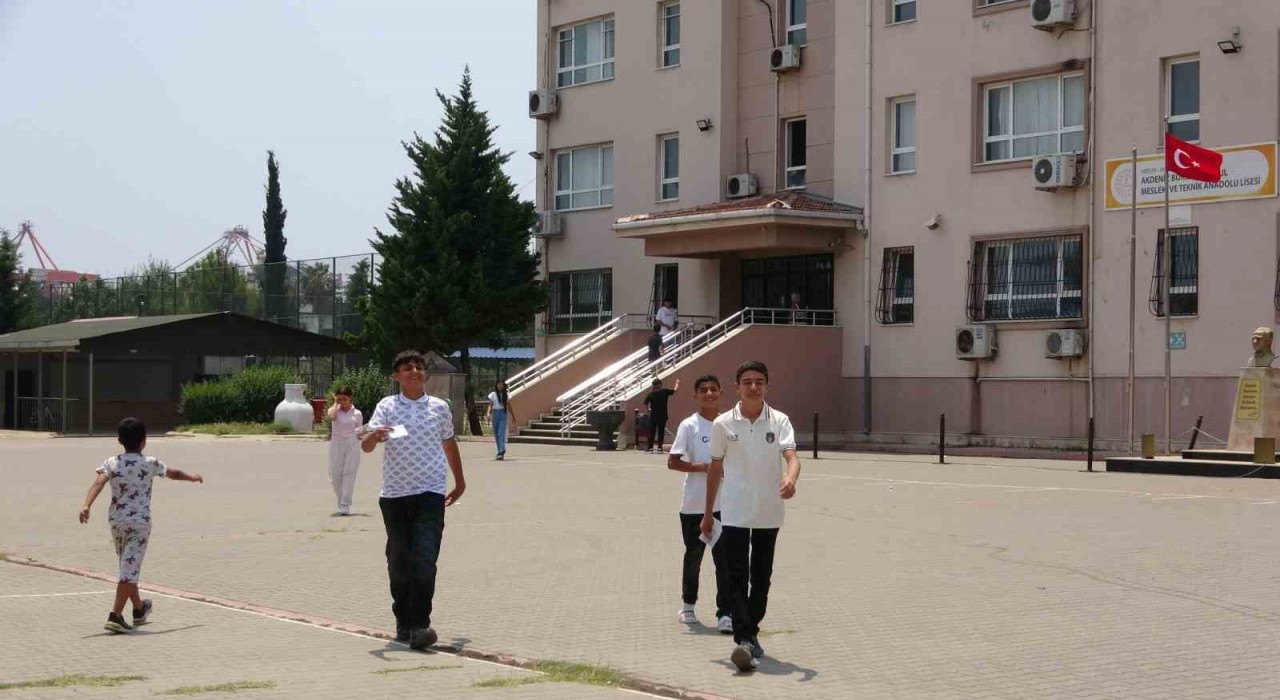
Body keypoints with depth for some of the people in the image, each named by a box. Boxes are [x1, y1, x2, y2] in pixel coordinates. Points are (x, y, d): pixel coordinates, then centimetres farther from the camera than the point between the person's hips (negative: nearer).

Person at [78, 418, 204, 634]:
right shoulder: (150, 464, -2)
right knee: (130, 568, -7)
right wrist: (192, 477, 33)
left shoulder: (111, 464, 1)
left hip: (116, 520, 4)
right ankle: (115, 616, -18)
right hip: (139, 521, -4)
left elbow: (99, 482, -16)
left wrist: (87, 505, -29)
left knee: (127, 567, 19)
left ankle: (139, 608, 38)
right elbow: (174, 474, 14)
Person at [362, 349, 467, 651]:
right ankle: (403, 623, 22)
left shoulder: (439, 408, 8)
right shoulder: (387, 406, 3)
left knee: (425, 561, -13)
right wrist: (374, 436, -32)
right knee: (399, 562, 8)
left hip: (430, 493, 0)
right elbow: (365, 446, -8)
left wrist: (460, 482, 31)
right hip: (394, 494, 1)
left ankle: (419, 625, -14)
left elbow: (449, 443, 24)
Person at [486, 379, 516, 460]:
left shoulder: (506, 395, 7)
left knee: (501, 433, -14)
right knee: (496, 434, 6)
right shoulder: (493, 394, 5)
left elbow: (509, 406, 14)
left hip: (503, 414, -1)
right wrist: (489, 414, -15)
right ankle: (501, 452, 17)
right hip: (495, 414, 1)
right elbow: (490, 405, 1)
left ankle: (501, 452, -22)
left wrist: (513, 416, 16)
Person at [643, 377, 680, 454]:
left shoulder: (651, 394, -3)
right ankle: (659, 447, 3)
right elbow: (675, 390, 7)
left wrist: (649, 409, 14)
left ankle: (650, 447, 5)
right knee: (661, 431, 6)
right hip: (663, 415, -1)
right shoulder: (665, 392, -5)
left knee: (652, 431, 7)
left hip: (653, 415, 1)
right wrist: (677, 383, 27)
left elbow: (645, 404, -6)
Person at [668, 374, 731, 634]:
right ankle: (688, 605, 32)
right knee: (693, 556, 12)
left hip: (724, 504, 2)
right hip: (694, 505, -2)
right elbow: (672, 462, -11)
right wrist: (703, 467, -20)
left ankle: (725, 613, -4)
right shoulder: (689, 426, -5)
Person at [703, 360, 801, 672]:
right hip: (734, 514, -1)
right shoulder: (723, 424, -1)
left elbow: (791, 456, -17)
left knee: (761, 578, 10)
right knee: (736, 578, -9)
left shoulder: (779, 421, -3)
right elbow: (715, 468, 8)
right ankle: (744, 640, -14)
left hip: (768, 514, 1)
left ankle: (751, 633, 24)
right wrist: (708, 513, 11)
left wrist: (790, 480, -40)